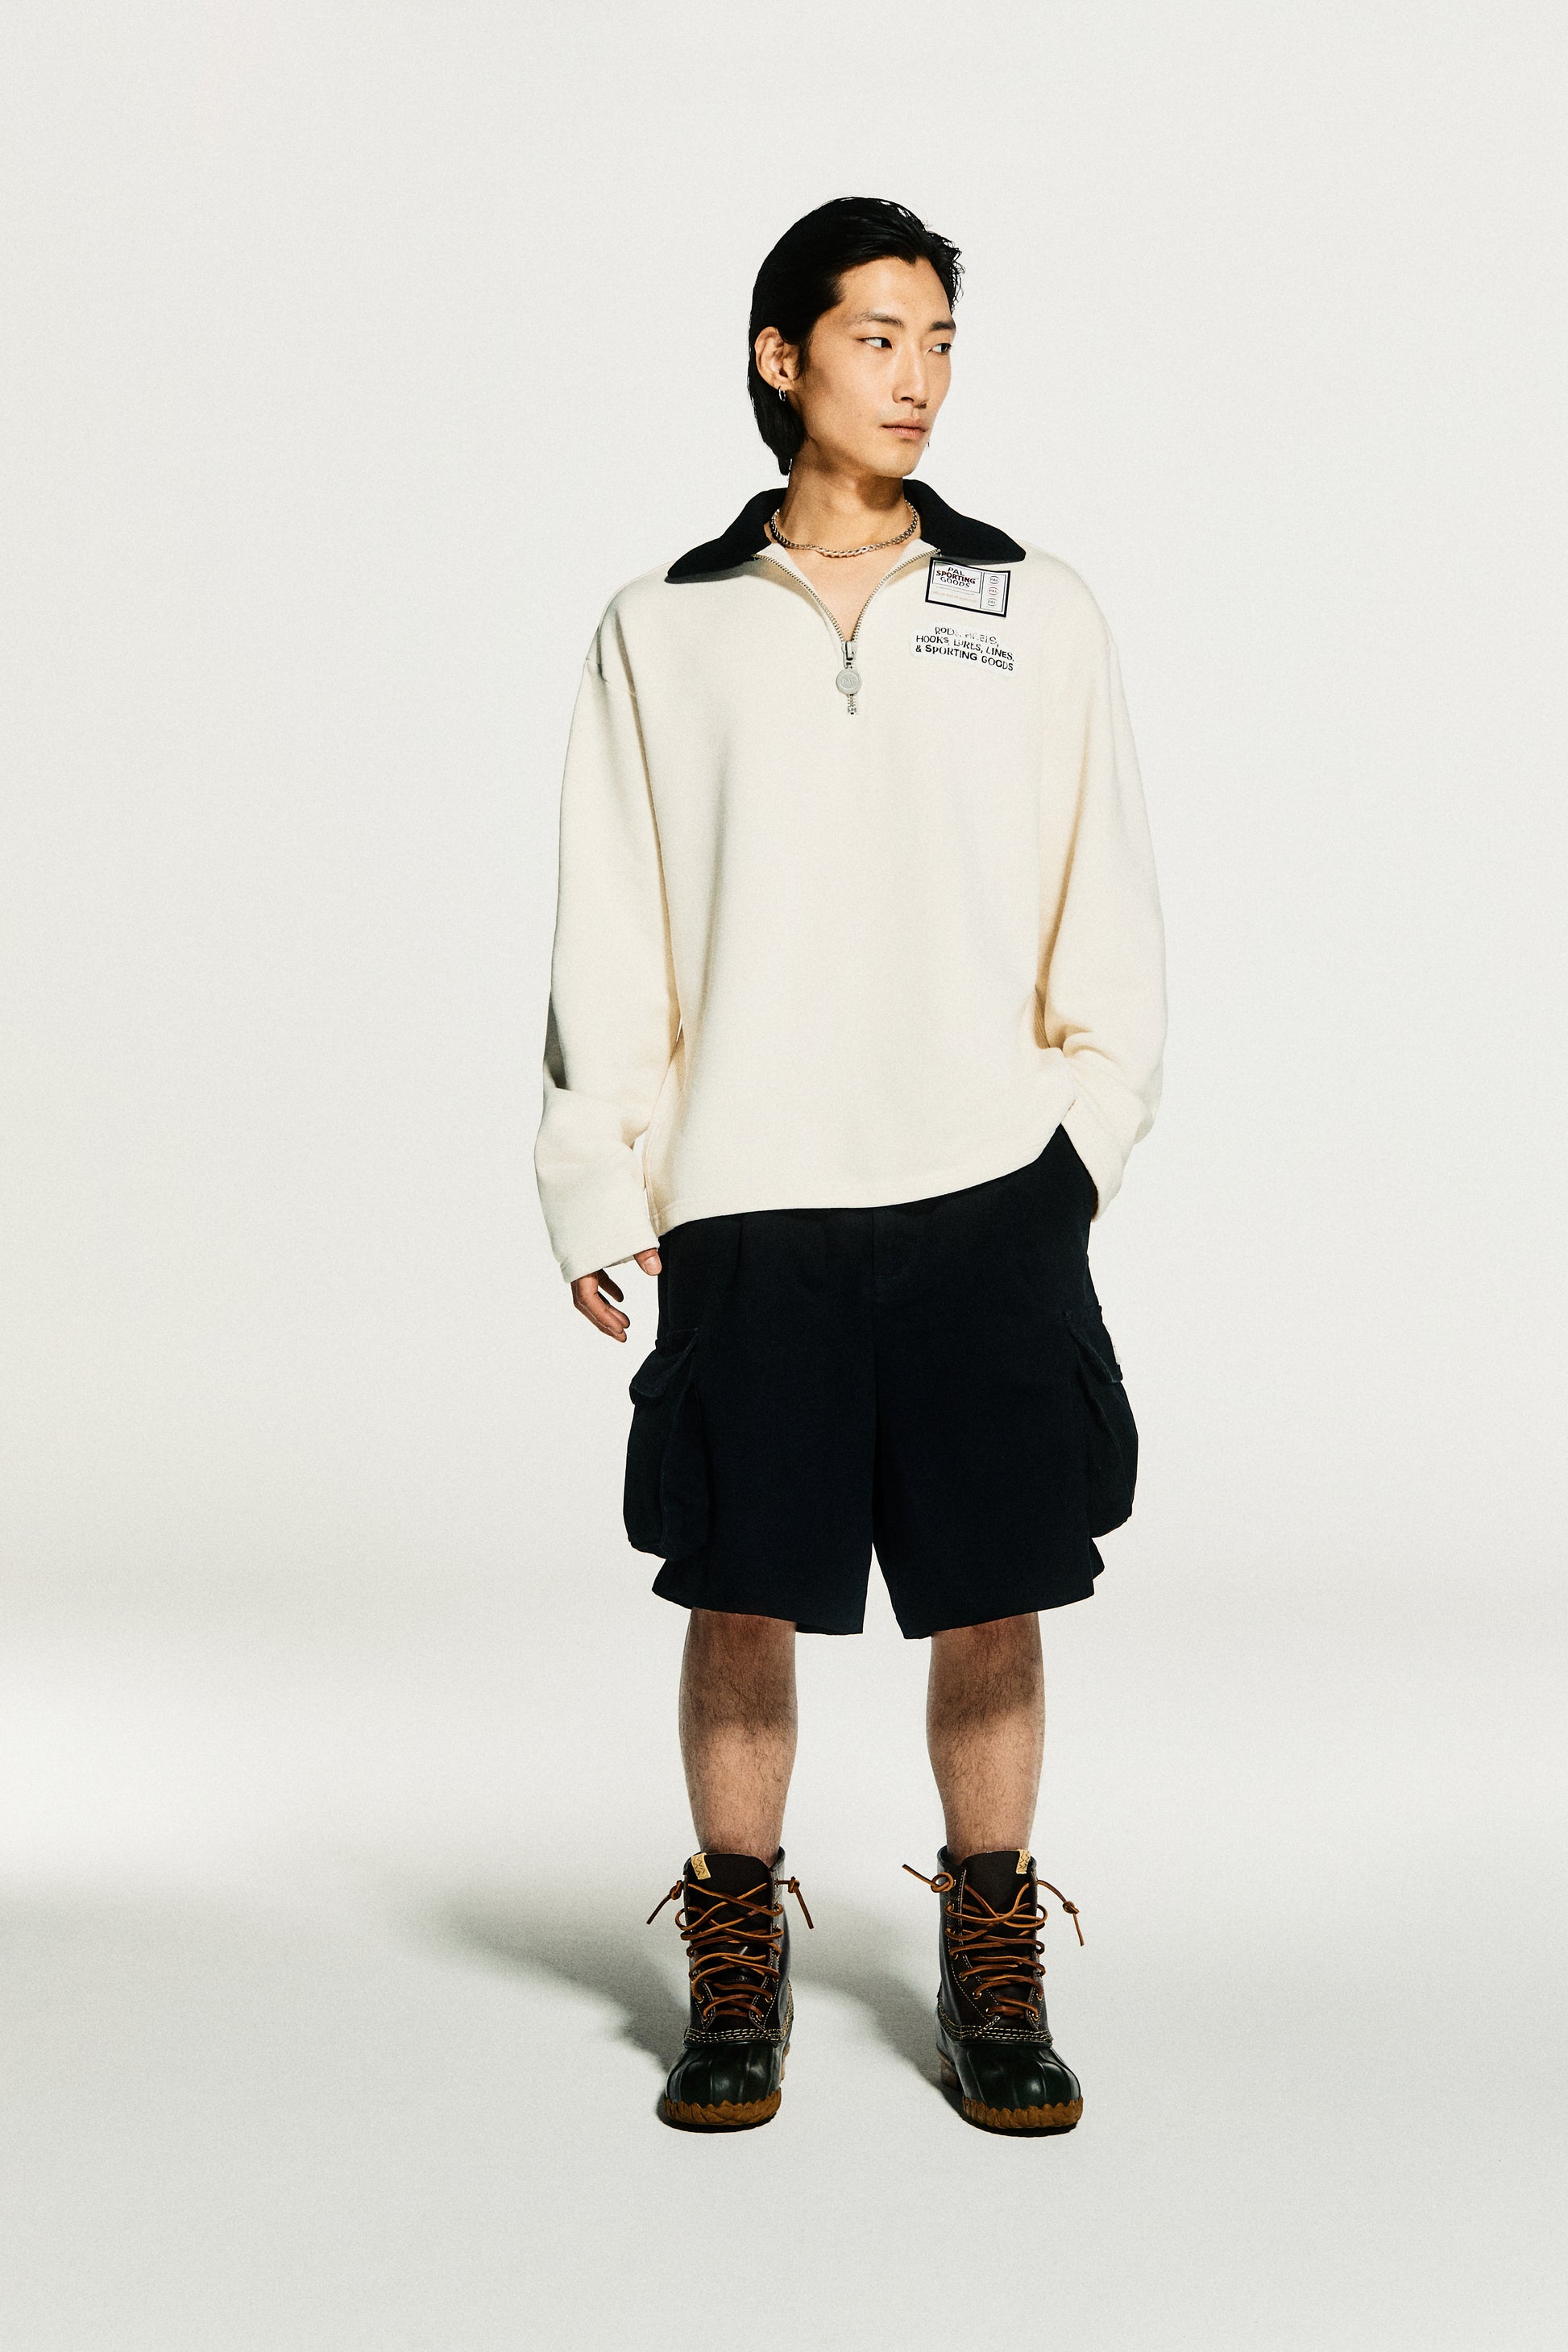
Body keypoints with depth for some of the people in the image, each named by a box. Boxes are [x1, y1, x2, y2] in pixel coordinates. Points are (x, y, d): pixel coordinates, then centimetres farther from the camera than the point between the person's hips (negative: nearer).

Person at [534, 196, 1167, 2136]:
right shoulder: (665, 632, 8)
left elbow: (1108, 905, 10)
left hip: (988, 1196, 1)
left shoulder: (1038, 614, 9)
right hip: (745, 1206, 0)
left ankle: (991, 1969, 22)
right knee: (742, 1600, 5)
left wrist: (1089, 1122, -1)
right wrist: (597, 1182, 2)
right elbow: (608, 932, 7)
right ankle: (738, 1964, 23)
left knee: (992, 1597, 5)